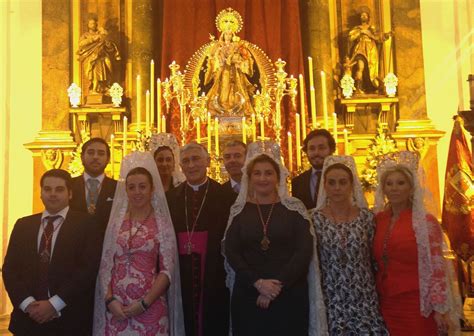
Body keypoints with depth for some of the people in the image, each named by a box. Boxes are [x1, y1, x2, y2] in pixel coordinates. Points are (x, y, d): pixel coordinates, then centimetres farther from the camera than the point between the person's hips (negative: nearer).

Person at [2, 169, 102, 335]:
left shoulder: (85, 224, -3)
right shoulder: (23, 225, 9)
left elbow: (89, 269, -10)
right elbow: (9, 268, 5)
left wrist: (54, 304, -14)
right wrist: (27, 303, -9)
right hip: (27, 318, 3)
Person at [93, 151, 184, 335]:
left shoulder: (162, 224, -2)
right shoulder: (115, 221, 6)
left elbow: (167, 270, -6)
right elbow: (105, 266, 5)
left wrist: (145, 303, -13)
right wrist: (109, 300, -7)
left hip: (150, 308, -2)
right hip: (116, 307, 2)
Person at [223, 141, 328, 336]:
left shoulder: (294, 208, 1)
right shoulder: (239, 210, 4)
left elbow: (304, 251, -6)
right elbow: (231, 252, -2)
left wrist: (279, 285, -13)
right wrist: (257, 282, -14)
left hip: (290, 294, -1)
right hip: (247, 295, 1)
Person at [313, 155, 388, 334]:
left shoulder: (366, 217, 0)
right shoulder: (315, 219, -4)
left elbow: (374, 259, 6)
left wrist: (376, 295, 5)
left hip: (364, 301, 1)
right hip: (330, 301, -1)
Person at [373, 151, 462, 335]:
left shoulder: (426, 221, -8)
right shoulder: (378, 220, 5)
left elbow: (436, 268, -10)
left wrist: (441, 309, -12)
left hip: (416, 305, -4)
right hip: (384, 303, 4)